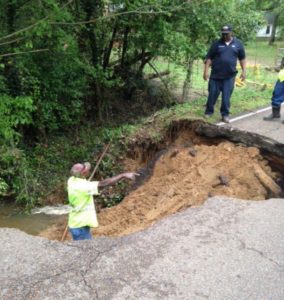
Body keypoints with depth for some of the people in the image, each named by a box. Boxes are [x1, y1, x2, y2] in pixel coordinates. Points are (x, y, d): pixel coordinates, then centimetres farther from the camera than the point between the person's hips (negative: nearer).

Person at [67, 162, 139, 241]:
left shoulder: (71, 180, -1)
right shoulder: (83, 186, -27)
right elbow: (104, 183, -31)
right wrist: (123, 175, -31)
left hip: (76, 224, 9)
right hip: (80, 226, -9)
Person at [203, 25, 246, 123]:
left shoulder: (238, 44, 5)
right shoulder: (217, 44, 0)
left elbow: (242, 58, 11)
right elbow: (209, 58, 0)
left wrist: (243, 71, 4)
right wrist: (206, 71, -7)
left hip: (229, 76, 0)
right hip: (216, 75, 0)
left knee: (226, 96, 3)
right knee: (212, 94, 5)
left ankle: (225, 115, 12)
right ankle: (208, 112, 20)